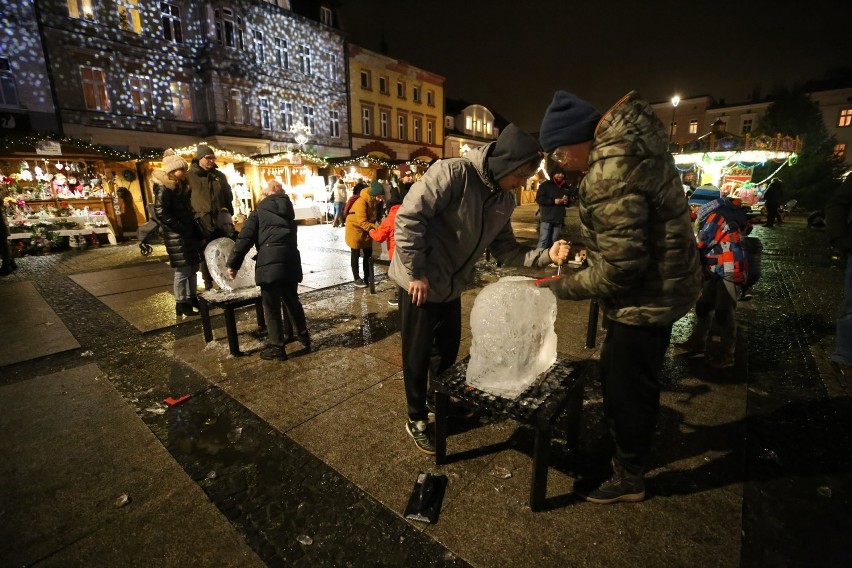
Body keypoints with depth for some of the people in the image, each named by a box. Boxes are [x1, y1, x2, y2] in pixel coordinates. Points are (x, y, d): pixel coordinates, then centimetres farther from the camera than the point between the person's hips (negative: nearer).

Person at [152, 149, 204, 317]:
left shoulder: (182, 186, 14)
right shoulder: (163, 188, -12)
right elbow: (161, 213, -18)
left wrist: (193, 226, 12)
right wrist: (181, 228, -18)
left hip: (189, 232, 8)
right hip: (175, 235, -8)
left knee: (192, 267, 13)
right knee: (182, 270, -5)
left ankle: (192, 298, 25)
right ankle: (181, 304, 5)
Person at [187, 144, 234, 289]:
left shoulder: (219, 175, 11)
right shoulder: (189, 176, -1)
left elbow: (228, 196, 18)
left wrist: (228, 212, 11)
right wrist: (193, 215, -3)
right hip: (202, 223, -3)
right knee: (206, 255, 6)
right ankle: (208, 284, 16)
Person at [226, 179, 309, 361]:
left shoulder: (260, 212, 6)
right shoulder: (288, 210, 19)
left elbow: (245, 239, 1)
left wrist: (233, 264, 6)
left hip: (269, 263, -5)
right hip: (291, 261, 5)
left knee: (272, 307, 4)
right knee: (291, 300, 21)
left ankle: (277, 347, 11)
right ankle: (303, 336, 32)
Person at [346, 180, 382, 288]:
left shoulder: (374, 201, -6)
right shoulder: (361, 202, -30)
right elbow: (363, 223, -33)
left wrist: (377, 227, -10)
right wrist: (378, 228, -41)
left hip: (366, 230, 7)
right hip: (355, 228, -7)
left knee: (368, 254, 9)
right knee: (356, 254, 2)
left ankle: (367, 277, 20)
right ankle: (357, 279, 9)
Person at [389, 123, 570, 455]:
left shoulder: (504, 201, 2)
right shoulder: (453, 173, -23)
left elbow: (504, 248, 5)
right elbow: (408, 218, -26)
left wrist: (545, 256, -10)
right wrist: (416, 273, -24)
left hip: (452, 287, 7)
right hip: (420, 283, -7)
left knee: (448, 349, 20)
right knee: (418, 354, 7)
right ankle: (416, 420, 28)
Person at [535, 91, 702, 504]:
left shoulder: (611, 175, -29)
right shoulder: (628, 137, 3)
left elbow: (619, 268, -28)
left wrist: (563, 287, -15)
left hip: (646, 295, -10)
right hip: (659, 283, 10)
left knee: (628, 387, 7)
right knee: (615, 373, 24)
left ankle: (629, 478, 31)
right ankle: (623, 447, 47)